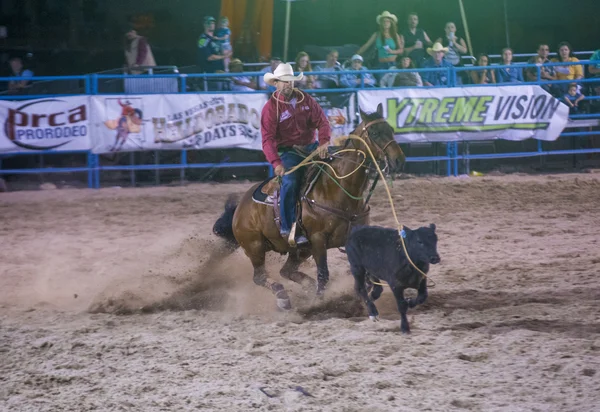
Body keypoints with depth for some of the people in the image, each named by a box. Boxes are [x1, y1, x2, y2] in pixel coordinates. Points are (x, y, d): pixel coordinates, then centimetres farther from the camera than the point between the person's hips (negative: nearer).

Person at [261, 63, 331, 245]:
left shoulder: (306, 100, 7)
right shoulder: (271, 107, -5)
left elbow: (321, 121, -2)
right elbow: (268, 139, -14)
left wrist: (324, 142, -23)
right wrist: (276, 162, -30)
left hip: (311, 146, 5)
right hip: (288, 152, -5)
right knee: (290, 183, -28)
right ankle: (288, 229, -22)